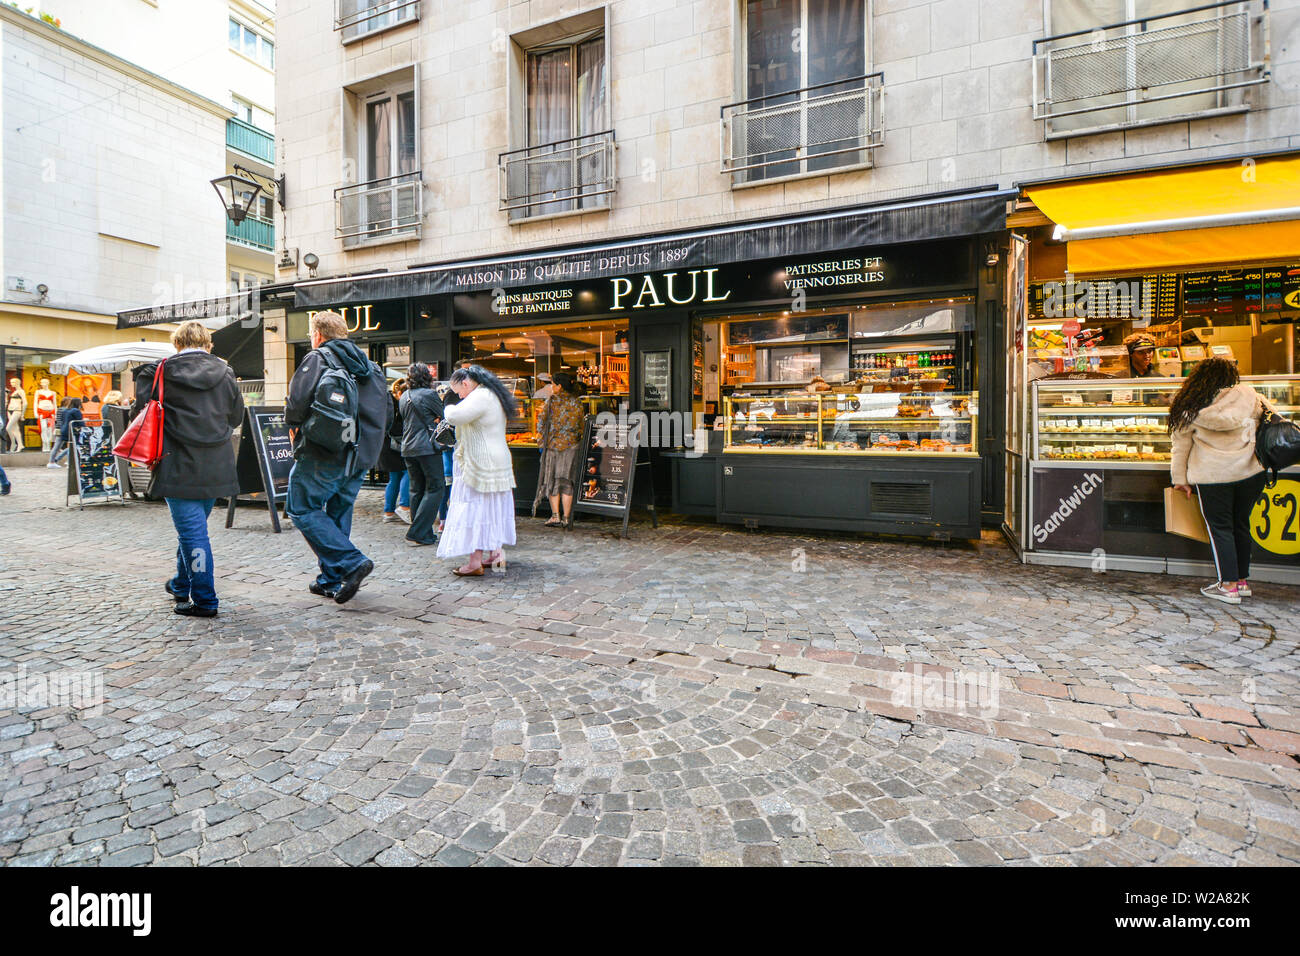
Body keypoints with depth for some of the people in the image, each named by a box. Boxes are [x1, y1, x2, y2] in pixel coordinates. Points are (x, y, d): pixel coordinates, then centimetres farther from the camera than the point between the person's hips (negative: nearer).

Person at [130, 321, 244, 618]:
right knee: (193, 528, 20)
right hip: (216, 467, 4)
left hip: (180, 467, -4)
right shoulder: (225, 374, 5)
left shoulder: (160, 373, -5)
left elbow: (140, 414, -3)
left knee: (192, 531, -1)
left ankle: (204, 601, 2)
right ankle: (181, 585, 37)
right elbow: (236, 416, 13)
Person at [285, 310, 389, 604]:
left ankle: (351, 562, -12)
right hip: (362, 456, 7)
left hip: (325, 453, -7)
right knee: (339, 513, 15)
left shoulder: (317, 359, -4)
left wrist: (293, 425, 3)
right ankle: (331, 580, 18)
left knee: (302, 508, 2)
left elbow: (297, 401, -16)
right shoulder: (371, 366, 16)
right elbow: (387, 414, 18)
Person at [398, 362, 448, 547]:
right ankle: (417, 533, -7)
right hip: (427, 447, -7)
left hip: (408, 449, 8)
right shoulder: (429, 394, -8)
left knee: (417, 490, 12)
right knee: (435, 488, -2)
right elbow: (444, 417, 2)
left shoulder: (403, 397, 13)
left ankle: (424, 533, 16)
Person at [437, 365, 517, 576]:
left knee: (477, 509, -6)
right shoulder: (493, 395, 16)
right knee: (492, 508, 15)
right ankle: (496, 552, 22)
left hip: (482, 465, -10)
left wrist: (449, 408, -6)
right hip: (497, 462, 10)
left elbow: (455, 416, -28)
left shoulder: (480, 396, -17)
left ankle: (476, 561, -3)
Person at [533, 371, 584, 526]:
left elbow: (542, 421, -4)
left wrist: (541, 441, 6)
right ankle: (566, 517, 6)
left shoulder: (552, 400, -5)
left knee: (552, 479, 8)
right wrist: (579, 441, 13)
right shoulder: (576, 402, 2)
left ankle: (555, 516, 3)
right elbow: (581, 425, 4)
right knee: (566, 481, 6)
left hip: (553, 444, -2)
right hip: (571, 444, 2)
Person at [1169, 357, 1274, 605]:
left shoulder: (1190, 409, -4)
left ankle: (1229, 585, 7)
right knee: (1241, 525, 15)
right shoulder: (1247, 395, 0)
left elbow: (1181, 447, 1)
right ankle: (1243, 580, 25)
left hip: (1212, 476, -3)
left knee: (1220, 528, 6)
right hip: (1250, 473, 3)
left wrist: (1180, 479, 8)